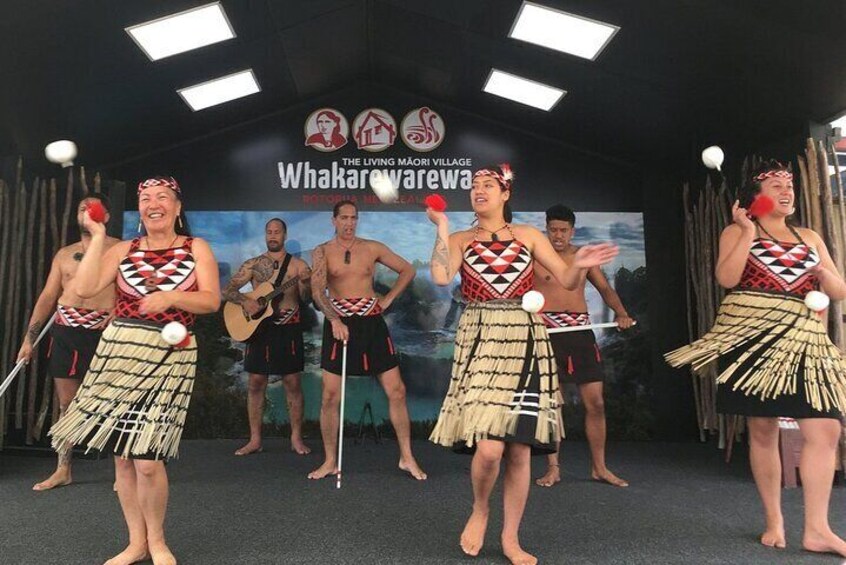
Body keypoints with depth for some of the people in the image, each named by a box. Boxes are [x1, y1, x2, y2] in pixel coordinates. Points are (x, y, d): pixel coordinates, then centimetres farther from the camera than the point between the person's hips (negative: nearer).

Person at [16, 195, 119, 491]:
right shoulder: (64, 253, 16)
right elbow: (47, 297, 15)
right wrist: (29, 338, 10)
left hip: (102, 331, -5)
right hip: (64, 331, 5)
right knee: (65, 403, 10)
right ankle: (63, 470, 21)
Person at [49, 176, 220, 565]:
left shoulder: (196, 248, 6)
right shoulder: (124, 250, 11)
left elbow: (212, 301, -3)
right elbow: (84, 289, -3)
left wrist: (171, 297, -18)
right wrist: (97, 237, -2)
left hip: (169, 357, -3)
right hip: (118, 353, 4)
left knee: (147, 459, -7)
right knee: (121, 455, 7)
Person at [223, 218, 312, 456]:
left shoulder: (298, 265, 2)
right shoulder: (253, 265, 6)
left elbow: (306, 298, -5)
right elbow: (227, 291, 3)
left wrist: (304, 283, -25)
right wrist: (245, 301, -16)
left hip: (288, 328, -2)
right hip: (258, 327, 2)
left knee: (293, 382, 1)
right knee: (255, 382, 4)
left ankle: (296, 438, 12)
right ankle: (255, 440, 15)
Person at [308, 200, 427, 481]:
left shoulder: (373, 248, 5)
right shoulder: (322, 252, 0)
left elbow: (408, 270, 13)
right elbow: (317, 291, -14)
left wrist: (388, 299, 3)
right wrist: (334, 320, -30)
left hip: (371, 322, 1)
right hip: (338, 323, -1)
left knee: (396, 390, 0)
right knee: (331, 396, 0)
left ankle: (407, 457, 13)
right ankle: (330, 461, 17)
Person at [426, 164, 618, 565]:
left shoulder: (528, 236, 10)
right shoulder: (460, 240, 8)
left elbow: (567, 281, 7)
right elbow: (441, 277, -12)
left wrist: (580, 265, -14)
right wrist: (441, 228, -7)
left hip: (524, 342, 2)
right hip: (480, 343, -1)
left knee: (520, 449, 3)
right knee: (488, 448, -14)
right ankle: (479, 509, 19)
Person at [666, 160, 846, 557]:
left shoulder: (809, 238, 18)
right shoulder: (737, 232, 6)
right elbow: (726, 278, -12)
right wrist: (748, 232, -11)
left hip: (803, 341, 4)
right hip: (752, 338, -4)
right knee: (763, 431, 1)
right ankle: (774, 522, 15)